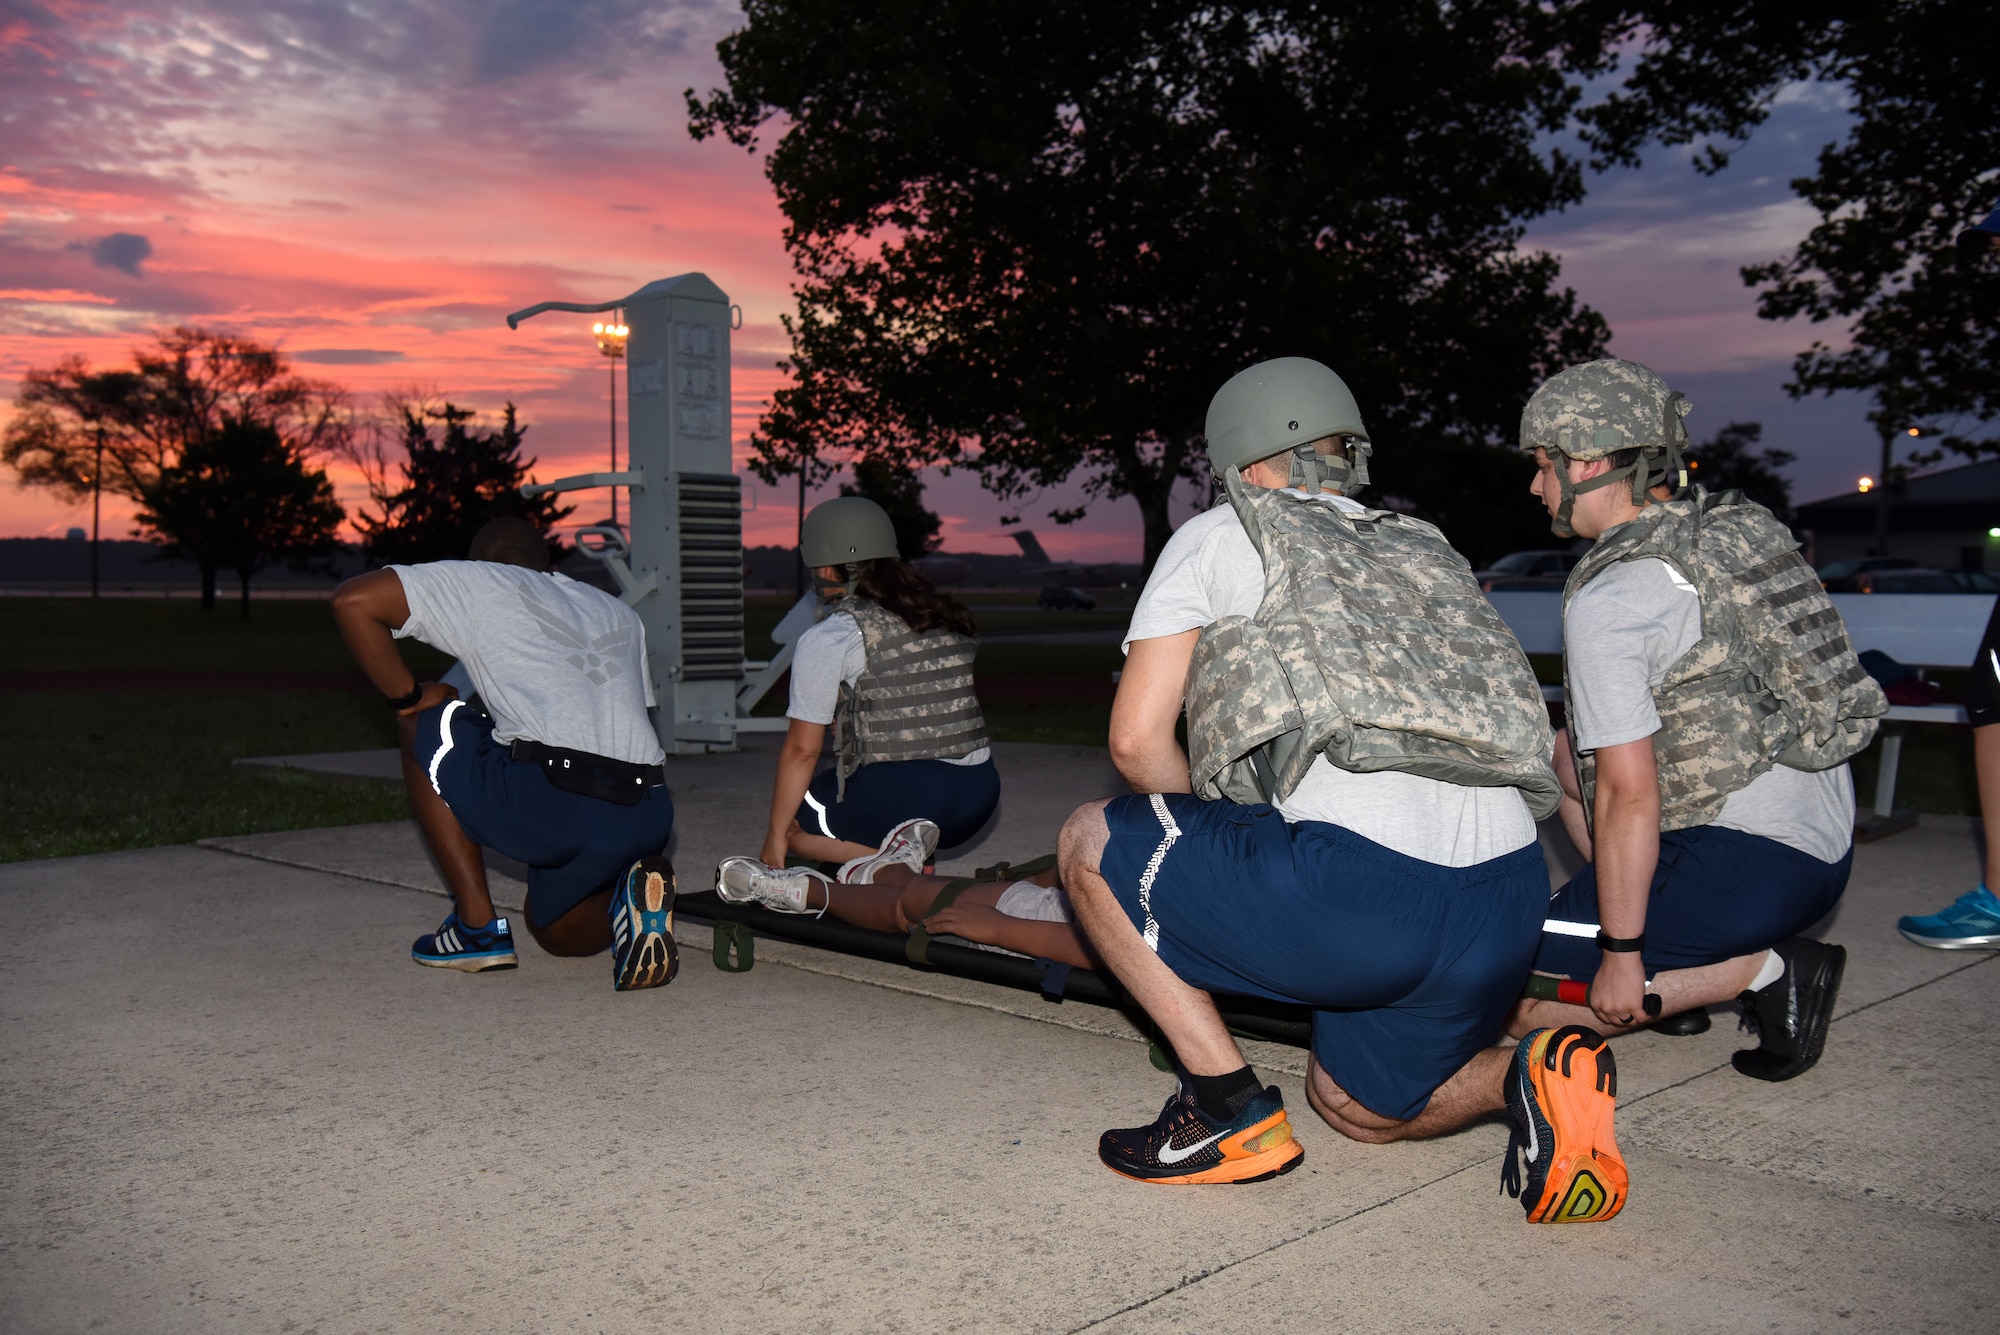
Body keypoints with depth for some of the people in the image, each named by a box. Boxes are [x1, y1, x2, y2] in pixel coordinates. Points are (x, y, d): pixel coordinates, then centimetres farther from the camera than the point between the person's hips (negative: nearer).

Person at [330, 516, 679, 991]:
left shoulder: (479, 581, 17)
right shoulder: (618, 611, 32)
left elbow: (353, 600, 6)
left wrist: (408, 697, 17)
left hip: (543, 799, -6)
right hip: (647, 819, 6)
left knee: (422, 726, 25)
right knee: (553, 929, 35)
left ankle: (478, 927, 18)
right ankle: (630, 895, 0)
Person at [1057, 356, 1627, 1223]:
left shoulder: (1218, 537, 12)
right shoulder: (1429, 552, 28)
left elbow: (1138, 742, 6)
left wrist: (1213, 841, 24)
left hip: (1355, 892, -7)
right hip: (1508, 906, 7)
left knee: (1092, 843, 14)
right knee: (1354, 1106, 30)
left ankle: (1228, 1108, 8)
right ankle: (1530, 1078, 3)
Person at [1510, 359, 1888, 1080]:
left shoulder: (1609, 598, -17)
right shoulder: (1740, 523, 9)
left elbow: (1630, 798, -19)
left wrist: (1620, 959, -12)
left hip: (1746, 869, -9)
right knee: (1570, 752, 24)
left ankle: (1760, 970, -5)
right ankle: (1676, 965, 16)